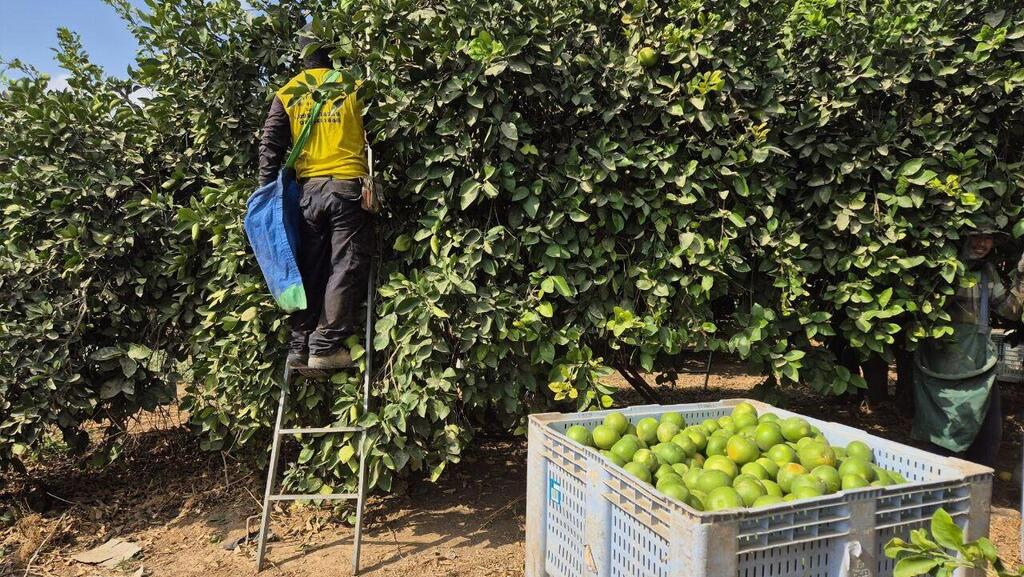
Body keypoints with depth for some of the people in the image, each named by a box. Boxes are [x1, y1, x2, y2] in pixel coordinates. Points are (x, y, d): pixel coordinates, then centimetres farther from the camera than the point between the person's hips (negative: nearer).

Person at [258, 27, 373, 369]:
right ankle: (326, 346, -3)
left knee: (309, 270, 9)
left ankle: (300, 346, 10)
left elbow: (270, 146, 6)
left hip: (307, 190, 4)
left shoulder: (287, 93, 11)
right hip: (348, 187, -3)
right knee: (346, 267, -1)